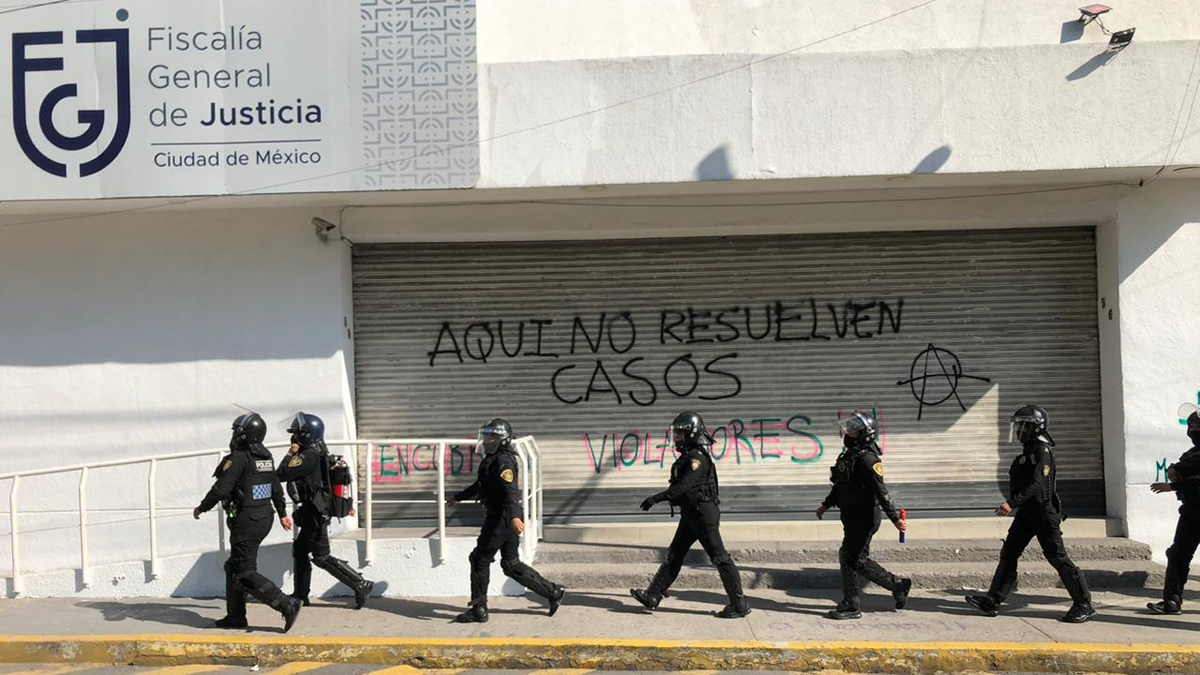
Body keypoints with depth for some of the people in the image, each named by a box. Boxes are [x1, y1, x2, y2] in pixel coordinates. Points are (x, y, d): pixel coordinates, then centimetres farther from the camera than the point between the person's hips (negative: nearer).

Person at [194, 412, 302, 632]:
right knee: (233, 567, 19)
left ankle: (288, 605, -13)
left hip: (246, 521, -9)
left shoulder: (238, 458, -16)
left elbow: (221, 489, -18)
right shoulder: (266, 457, 10)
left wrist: (201, 508, -2)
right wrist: (282, 513, 31)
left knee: (244, 574, -6)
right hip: (264, 519, 9)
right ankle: (235, 616, 24)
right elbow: (276, 487, 20)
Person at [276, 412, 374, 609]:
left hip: (315, 515, -10)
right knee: (299, 550, 17)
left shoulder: (308, 456, -19)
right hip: (316, 513, 10)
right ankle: (300, 595, 24)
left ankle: (360, 585, -9)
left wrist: (289, 455, -6)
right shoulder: (319, 454, 13)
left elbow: (281, 475, -21)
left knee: (321, 557, -8)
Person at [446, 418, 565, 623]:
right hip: (498, 518, 10)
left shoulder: (503, 461, -14)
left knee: (480, 560, 0)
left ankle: (478, 610, 9)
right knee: (511, 564, 12)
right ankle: (553, 592, 15)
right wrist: (458, 498, 42)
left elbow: (510, 490, -28)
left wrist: (514, 516, -40)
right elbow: (479, 486, 32)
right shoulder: (492, 460, 17)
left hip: (502, 519, -10)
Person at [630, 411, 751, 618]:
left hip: (703, 513, -10)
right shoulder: (687, 456, 14)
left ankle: (739, 605, 2)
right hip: (690, 515, 10)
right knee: (674, 555, 9)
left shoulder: (697, 457, -17)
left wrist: (657, 498, -26)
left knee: (719, 557, -4)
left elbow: (684, 485, -26)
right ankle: (652, 597, 12)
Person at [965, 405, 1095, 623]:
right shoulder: (1029, 450, 14)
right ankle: (993, 601, 7)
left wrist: (1012, 503, -28)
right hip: (1027, 513, 10)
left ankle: (1084, 605, 6)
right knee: (1008, 554, 6)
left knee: (1058, 558, -4)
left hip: (1044, 513, -10)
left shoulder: (1042, 450, -15)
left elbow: (1036, 484, -24)